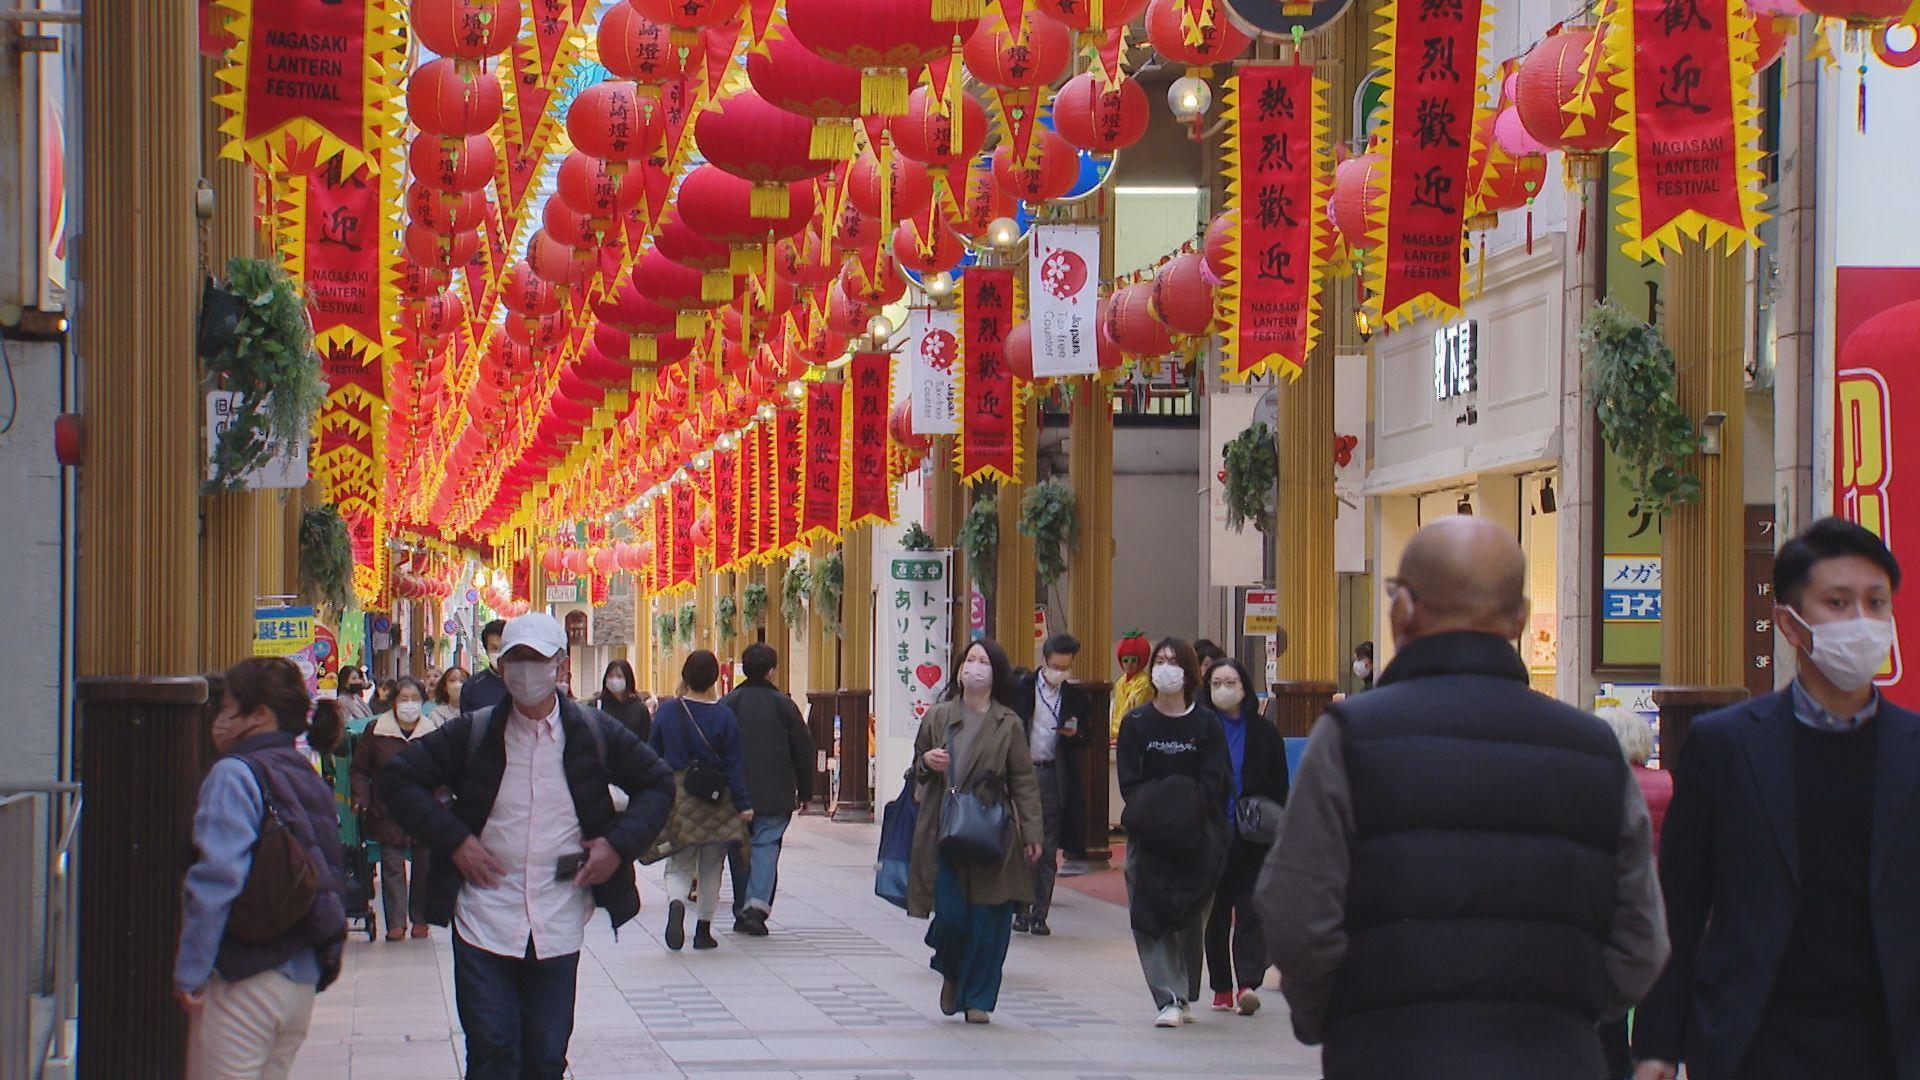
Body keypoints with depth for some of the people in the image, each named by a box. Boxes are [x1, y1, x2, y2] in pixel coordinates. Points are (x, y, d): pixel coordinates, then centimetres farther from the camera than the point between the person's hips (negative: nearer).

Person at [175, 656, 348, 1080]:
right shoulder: (309, 778, 11)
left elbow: (216, 879, -18)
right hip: (304, 981, 8)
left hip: (243, 982, -8)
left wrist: (189, 973, -15)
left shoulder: (234, 775, -11)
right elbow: (332, 880, 12)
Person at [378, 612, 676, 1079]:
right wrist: (452, 839, -8)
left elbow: (657, 784, 13)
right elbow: (397, 779, 1)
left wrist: (619, 844, -2)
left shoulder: (595, 734, 2)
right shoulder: (473, 733, -1)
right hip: (485, 922, -1)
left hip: (559, 929, 1)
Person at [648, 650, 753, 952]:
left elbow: (654, 756, 6)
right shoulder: (723, 716, -7)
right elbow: (734, 764, -7)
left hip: (677, 798, 1)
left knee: (679, 864, 6)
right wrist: (744, 804, -4)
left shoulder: (667, 711, -1)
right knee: (711, 868, 12)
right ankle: (704, 931, 13)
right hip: (716, 802, -1)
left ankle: (676, 903, -25)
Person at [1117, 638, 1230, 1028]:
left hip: (1197, 836, 0)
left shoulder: (1207, 724, 4)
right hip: (1148, 836, 0)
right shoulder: (1135, 723, 5)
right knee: (1151, 920, -8)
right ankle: (1170, 999, -10)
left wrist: (1184, 811, -16)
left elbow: (1214, 782, -3)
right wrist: (1156, 813, -14)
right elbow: (1130, 783, 1)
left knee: (1193, 918, 3)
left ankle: (1186, 997, 16)